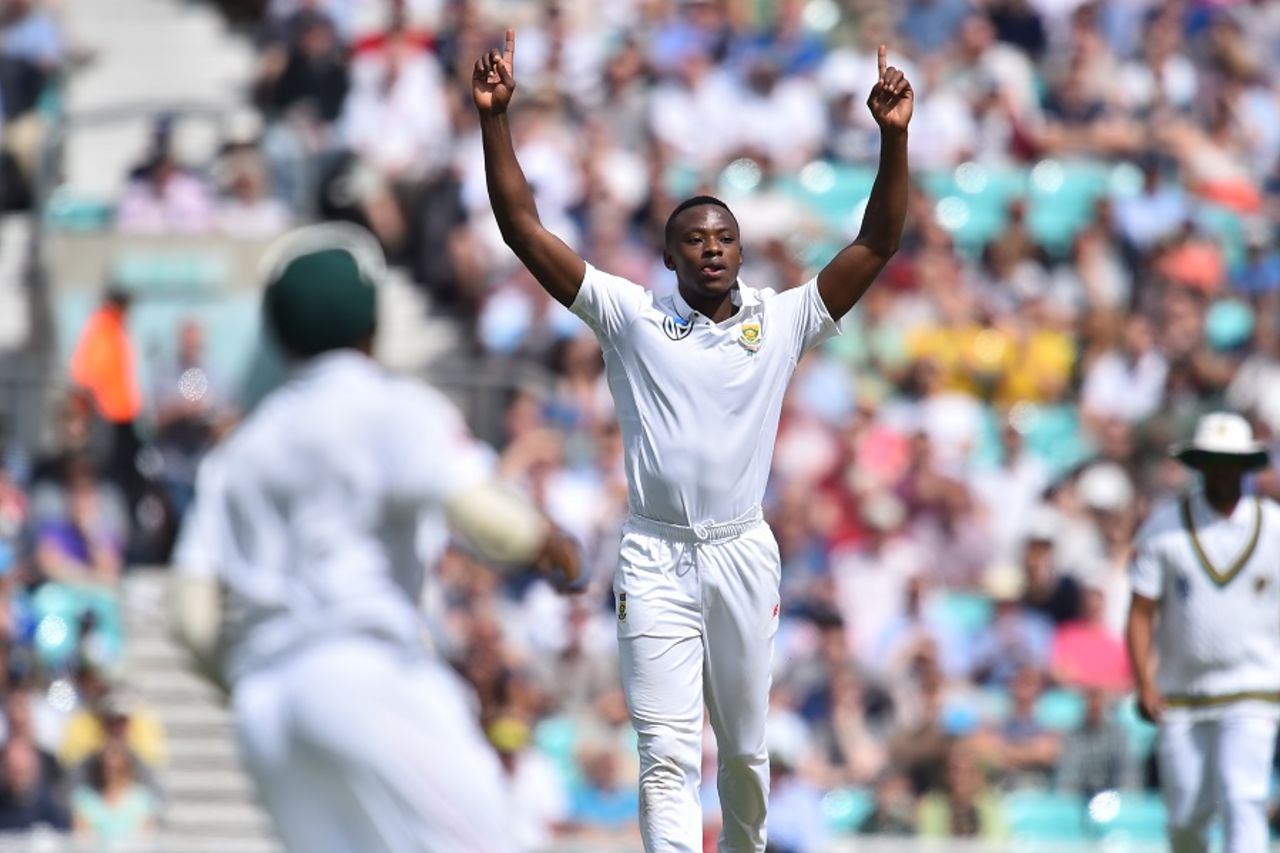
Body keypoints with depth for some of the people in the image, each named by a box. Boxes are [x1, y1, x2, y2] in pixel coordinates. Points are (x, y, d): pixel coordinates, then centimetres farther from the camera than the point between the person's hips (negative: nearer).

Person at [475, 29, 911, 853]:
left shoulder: (781, 322, 4)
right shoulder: (631, 316, 2)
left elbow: (877, 245, -2)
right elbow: (524, 229, -2)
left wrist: (894, 137, -14)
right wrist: (497, 118, -12)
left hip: (743, 554, 2)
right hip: (656, 559, -2)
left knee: (746, 747, 14)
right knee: (668, 755, -10)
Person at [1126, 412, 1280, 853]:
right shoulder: (1164, 527, 1)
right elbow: (1141, 612, -2)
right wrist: (1144, 684, -13)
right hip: (1179, 699, 1)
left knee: (1243, 801, -17)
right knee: (1186, 817, 5)